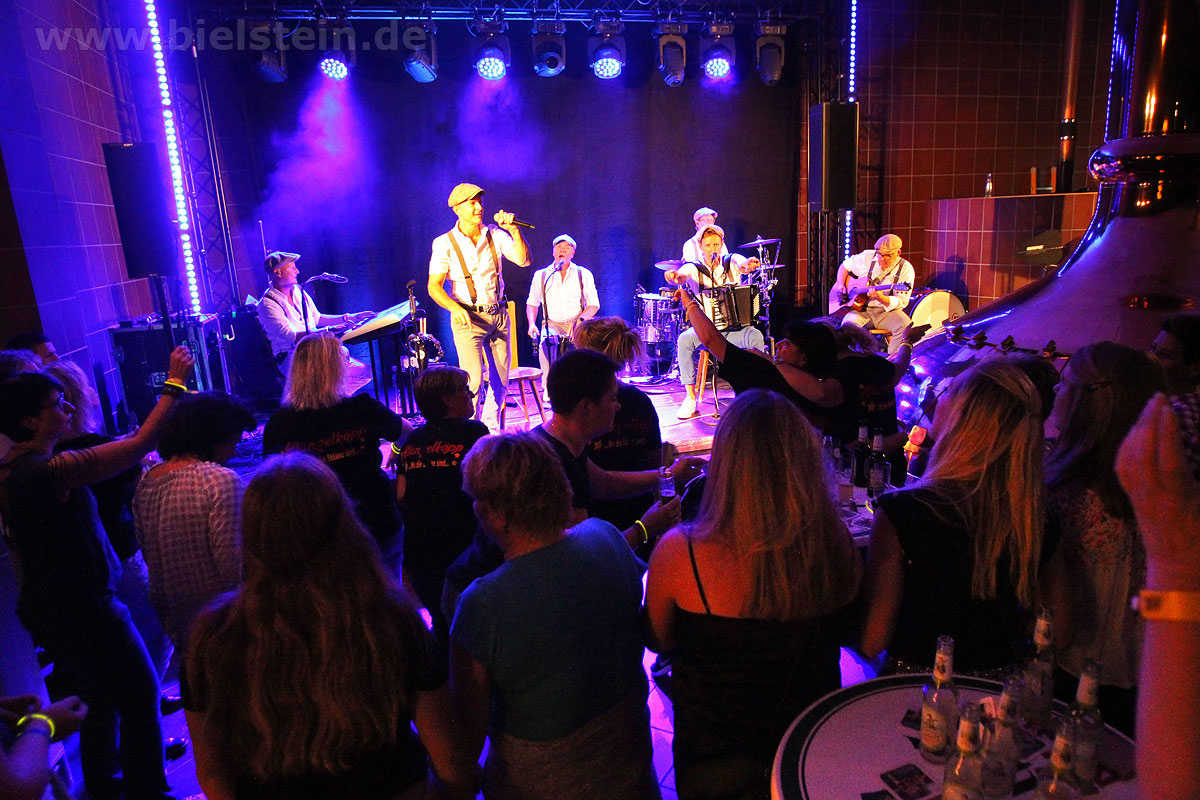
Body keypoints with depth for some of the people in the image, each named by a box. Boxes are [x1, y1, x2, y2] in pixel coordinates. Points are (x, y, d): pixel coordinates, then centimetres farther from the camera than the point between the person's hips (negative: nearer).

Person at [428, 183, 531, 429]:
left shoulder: (496, 235, 4)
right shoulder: (445, 243, -4)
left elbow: (524, 260, -5)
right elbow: (434, 286, -5)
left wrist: (514, 230, -17)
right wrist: (455, 308, -22)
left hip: (499, 315, 4)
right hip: (468, 318, -4)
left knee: (501, 380, 10)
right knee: (473, 380, -14)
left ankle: (491, 431, 28)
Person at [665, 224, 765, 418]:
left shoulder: (731, 262, 6)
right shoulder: (694, 268, 3)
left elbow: (743, 263, -17)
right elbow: (683, 275, -20)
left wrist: (748, 264, -43)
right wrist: (675, 276, -45)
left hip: (735, 327, 0)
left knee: (756, 336, -30)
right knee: (684, 340, -30)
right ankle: (690, 398, -21)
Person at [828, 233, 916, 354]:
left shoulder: (906, 269, -6)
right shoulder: (867, 257, 2)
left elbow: (901, 302, -12)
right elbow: (845, 266, 20)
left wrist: (880, 298, -31)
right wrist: (841, 286, 2)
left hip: (887, 312, -1)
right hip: (861, 308, 1)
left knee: (906, 326, -31)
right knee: (848, 324, -32)